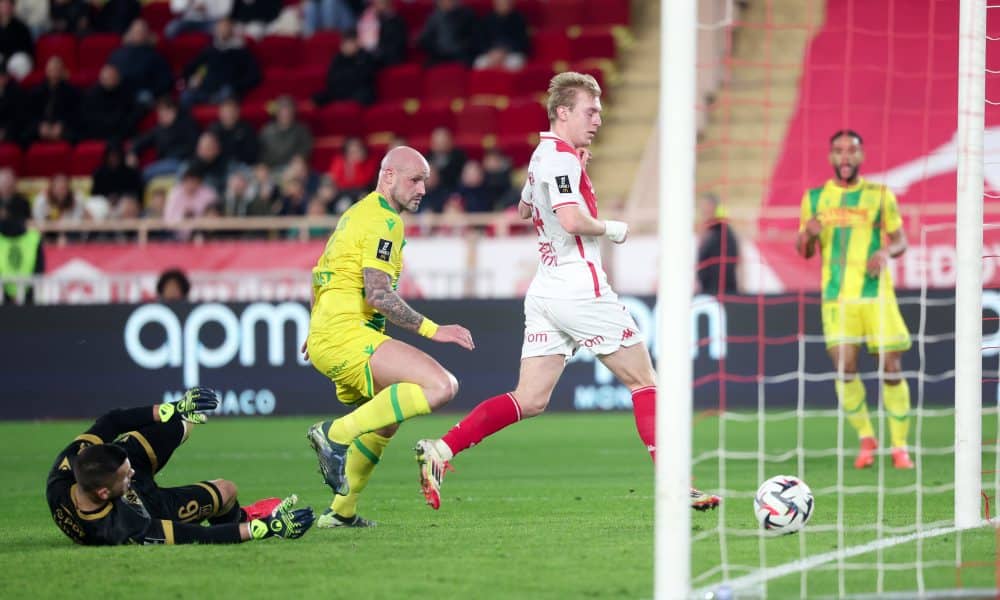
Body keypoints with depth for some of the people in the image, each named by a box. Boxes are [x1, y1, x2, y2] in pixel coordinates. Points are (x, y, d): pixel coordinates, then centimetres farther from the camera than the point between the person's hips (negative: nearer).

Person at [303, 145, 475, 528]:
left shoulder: (358, 213, 22)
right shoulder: (384, 220, -10)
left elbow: (319, 275, 32)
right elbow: (377, 294, -20)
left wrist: (316, 331, 41)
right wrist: (432, 330, -18)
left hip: (324, 337, 11)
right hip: (346, 335, -11)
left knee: (385, 422, 30)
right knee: (441, 385, -26)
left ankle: (341, 512, 33)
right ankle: (336, 435, -21)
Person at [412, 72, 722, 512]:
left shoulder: (543, 156, 17)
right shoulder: (561, 156, -12)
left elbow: (524, 209, 36)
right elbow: (572, 220, -25)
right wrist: (614, 229, -8)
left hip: (545, 290, 9)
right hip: (579, 288, -9)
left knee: (529, 400, 4)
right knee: (644, 380, 1)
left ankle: (440, 450, -9)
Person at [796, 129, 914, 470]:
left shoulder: (880, 195, 5)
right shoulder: (815, 198, 9)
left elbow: (900, 240, 8)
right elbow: (804, 252, 13)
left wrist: (886, 252, -14)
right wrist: (809, 235, -10)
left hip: (877, 294, -1)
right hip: (837, 297, 1)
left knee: (891, 368, -5)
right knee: (844, 368, -9)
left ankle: (900, 446, 5)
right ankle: (866, 439, 10)